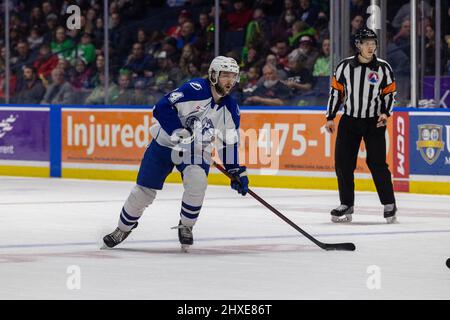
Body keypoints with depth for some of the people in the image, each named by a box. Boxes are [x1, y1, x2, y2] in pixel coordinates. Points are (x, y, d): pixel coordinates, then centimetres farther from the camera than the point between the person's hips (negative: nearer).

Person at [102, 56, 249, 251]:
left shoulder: (231, 109, -3)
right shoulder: (196, 89, -21)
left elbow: (230, 143, 8)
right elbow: (162, 108, -25)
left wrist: (237, 172, 4)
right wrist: (180, 133, -32)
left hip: (197, 151, 3)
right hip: (166, 143, -3)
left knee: (197, 180, -28)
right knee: (144, 190, 0)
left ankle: (186, 226, -5)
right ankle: (123, 229, 24)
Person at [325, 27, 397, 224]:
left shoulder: (383, 68, -3)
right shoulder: (345, 66, -2)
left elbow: (390, 93, 4)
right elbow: (336, 91, 6)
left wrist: (385, 113, -11)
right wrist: (330, 117, 4)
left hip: (374, 122, -2)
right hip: (349, 120, 2)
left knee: (377, 163, -8)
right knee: (343, 163, -2)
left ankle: (389, 205, 2)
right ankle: (346, 205, 9)